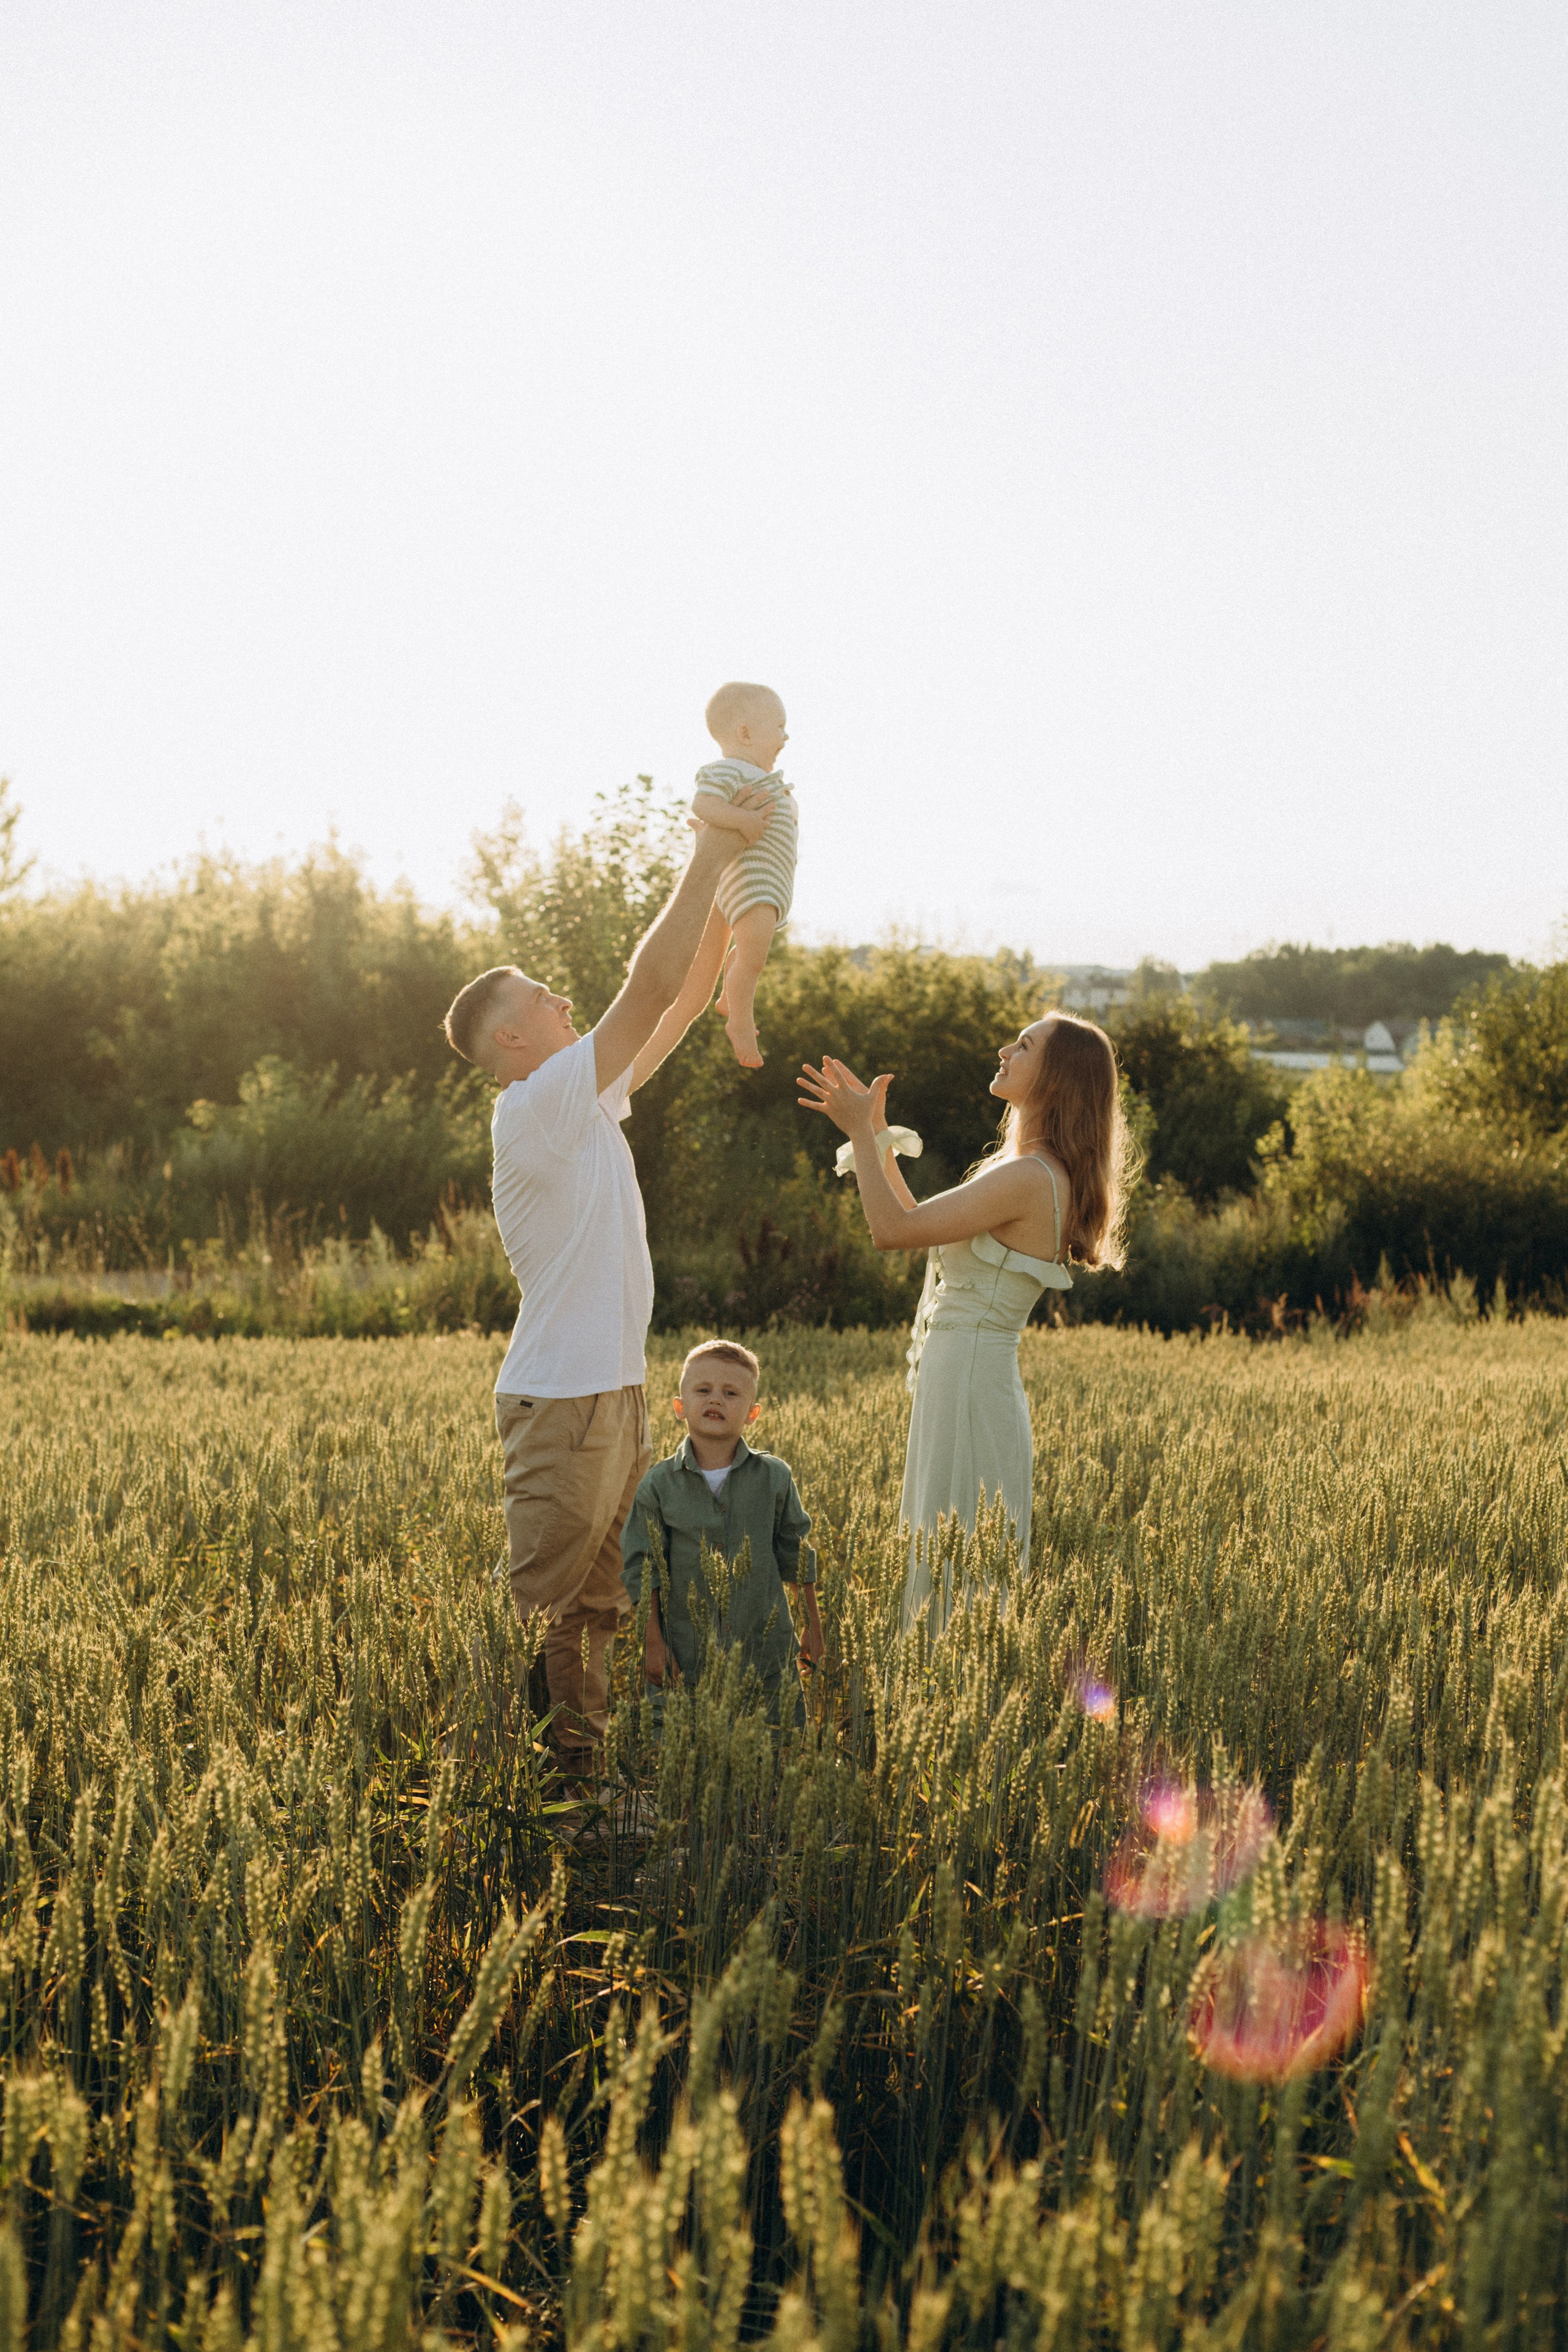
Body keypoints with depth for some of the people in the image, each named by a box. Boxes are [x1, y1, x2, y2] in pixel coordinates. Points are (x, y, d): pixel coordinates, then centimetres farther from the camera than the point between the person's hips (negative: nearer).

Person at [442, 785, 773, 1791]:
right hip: (563, 1398, -10)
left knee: (603, 1604, 15)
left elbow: (682, 1002, 15)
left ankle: (584, 1767, 23)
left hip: (617, 1388, 10)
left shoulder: (591, 1095, 12)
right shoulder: (534, 1106, -14)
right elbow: (651, 987, -19)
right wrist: (707, 861, -15)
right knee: (540, 1612, -5)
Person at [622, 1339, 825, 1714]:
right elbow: (641, 1569, 0)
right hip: (687, 1652, -1)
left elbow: (796, 1556, 9)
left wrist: (812, 1626, 11)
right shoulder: (659, 1485, -3)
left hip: (765, 1653, 1)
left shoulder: (775, 1478, 0)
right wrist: (653, 1642, -3)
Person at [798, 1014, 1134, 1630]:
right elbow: (920, 1221, 20)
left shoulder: (1030, 1178, -19)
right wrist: (877, 1134, 18)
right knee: (943, 1558, 16)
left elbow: (893, 1229, -20)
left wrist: (861, 1133, -10)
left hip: (969, 1381, -10)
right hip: (958, 1375, 10)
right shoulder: (1028, 1169, 13)